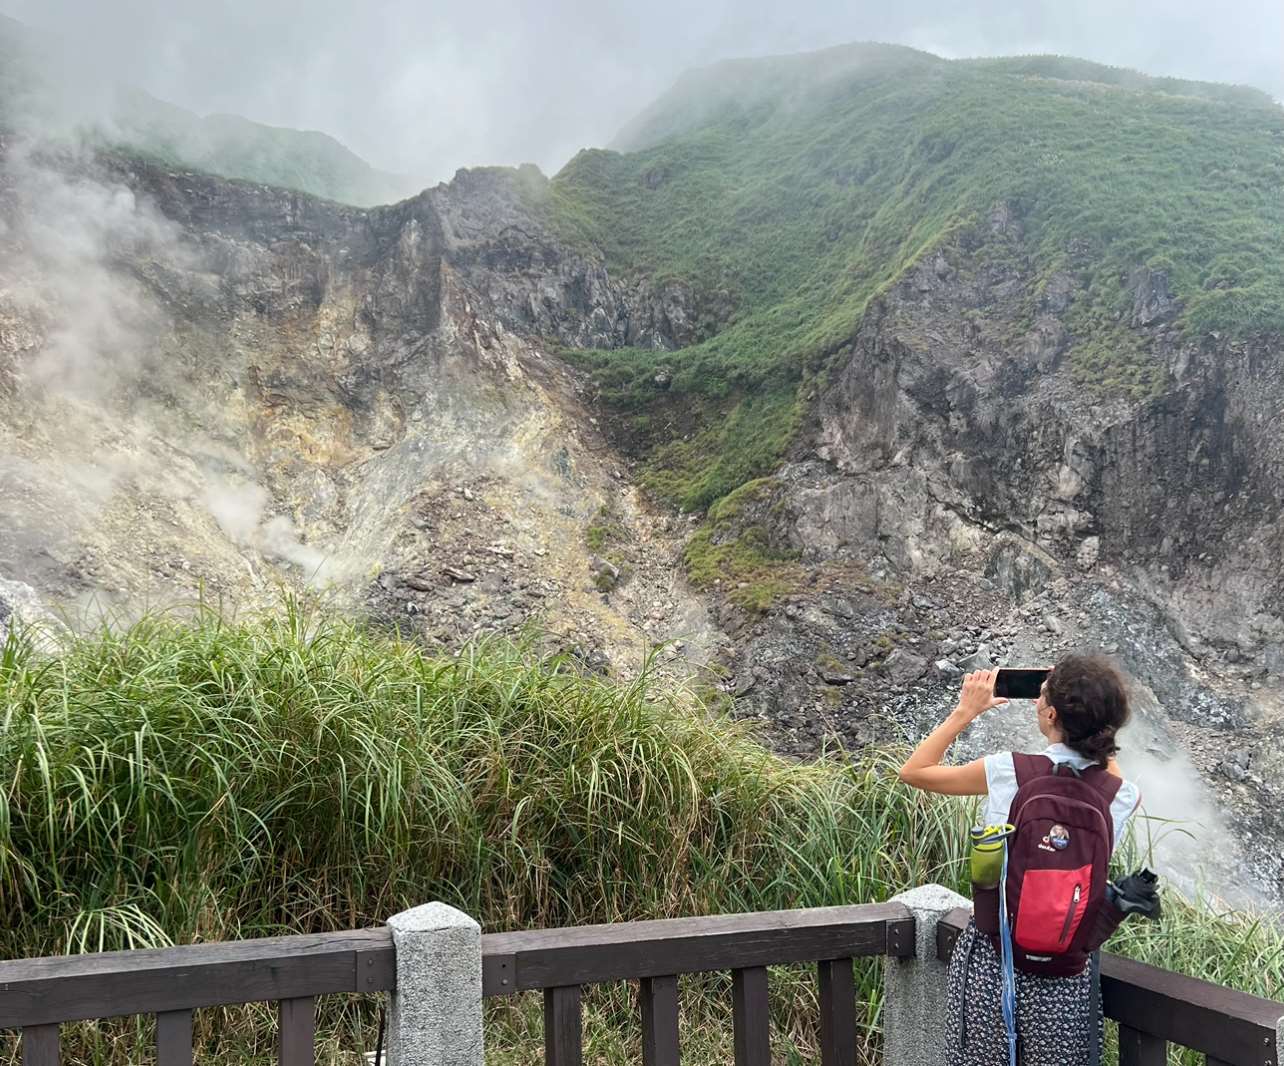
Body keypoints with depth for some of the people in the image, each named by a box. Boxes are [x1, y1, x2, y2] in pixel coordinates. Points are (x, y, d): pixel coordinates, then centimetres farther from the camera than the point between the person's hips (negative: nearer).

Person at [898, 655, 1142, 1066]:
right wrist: (1085, 723, 20)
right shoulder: (1121, 797, -5)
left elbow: (913, 771, 3)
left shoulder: (1008, 771, -13)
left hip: (992, 959, -2)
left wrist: (965, 710, 9)